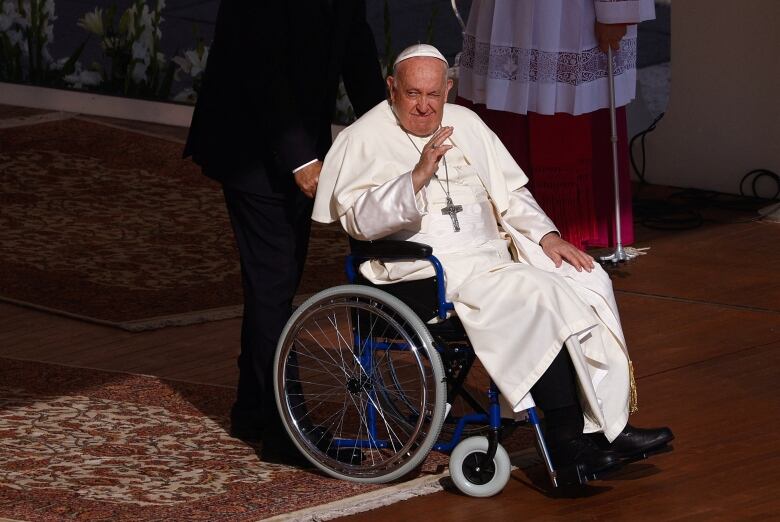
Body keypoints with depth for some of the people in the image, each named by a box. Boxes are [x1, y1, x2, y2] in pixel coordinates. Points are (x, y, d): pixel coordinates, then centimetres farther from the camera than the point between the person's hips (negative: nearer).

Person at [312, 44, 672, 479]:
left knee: (590, 281, -15)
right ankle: (567, 439, -25)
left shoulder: (465, 123, 17)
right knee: (538, 296, -29)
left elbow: (510, 194, 21)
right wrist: (418, 176, -28)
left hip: (492, 251, 7)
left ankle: (607, 425, -17)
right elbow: (361, 220, -17)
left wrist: (546, 235, 4)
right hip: (429, 274, -7)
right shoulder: (364, 139, -3)